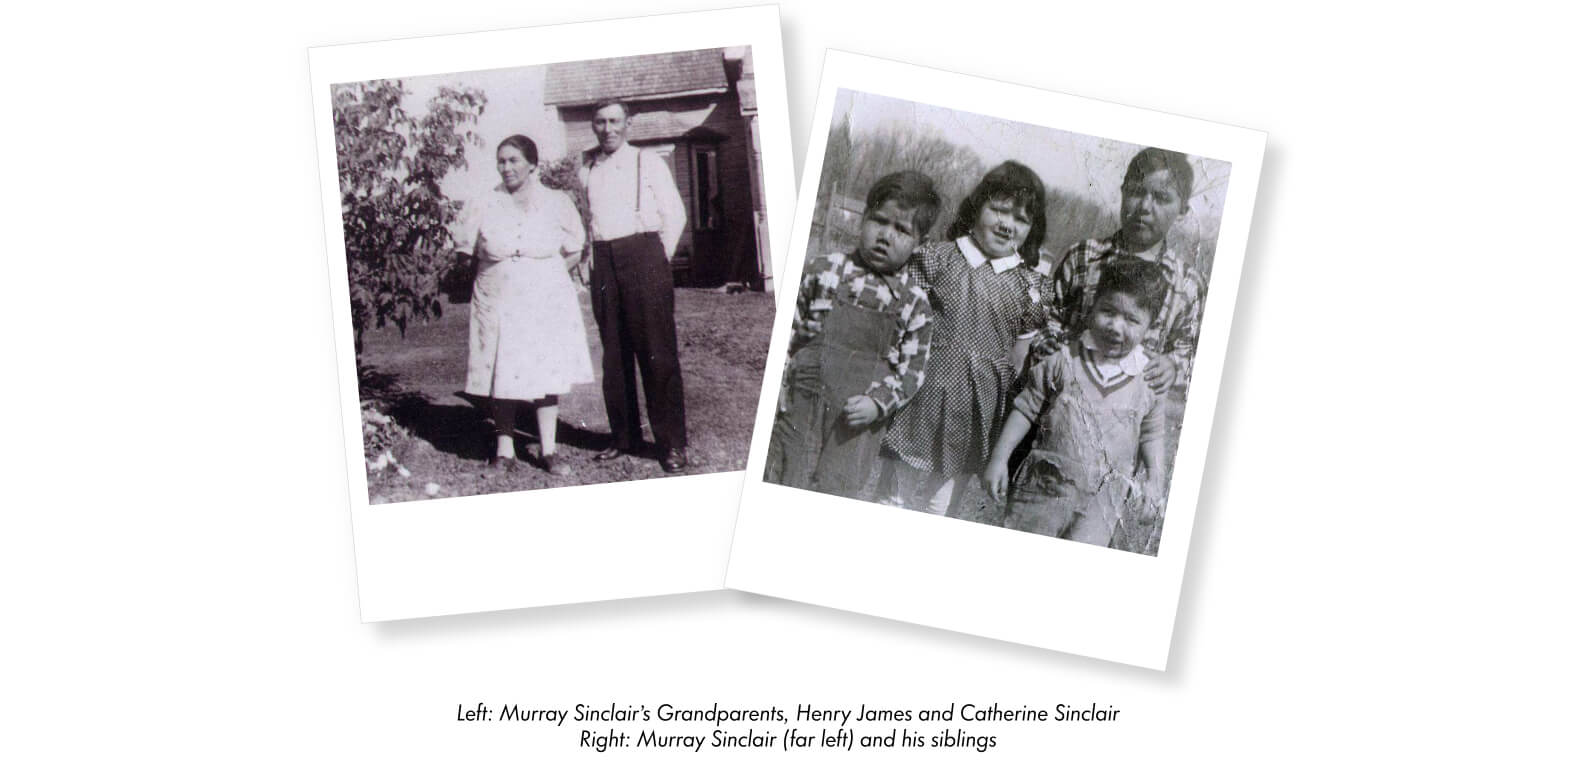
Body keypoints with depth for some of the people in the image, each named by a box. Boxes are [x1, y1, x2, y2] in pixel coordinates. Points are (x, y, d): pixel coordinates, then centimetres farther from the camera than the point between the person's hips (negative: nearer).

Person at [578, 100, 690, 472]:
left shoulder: (648, 163, 5)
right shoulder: (585, 166, 14)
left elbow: (674, 214, 4)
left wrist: (660, 260, 0)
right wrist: (588, 255, 10)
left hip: (643, 251, -4)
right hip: (602, 261, 4)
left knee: (657, 350, -9)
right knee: (613, 353, 5)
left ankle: (672, 444, -8)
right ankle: (624, 437, 12)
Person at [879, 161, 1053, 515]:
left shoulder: (1029, 286, 4)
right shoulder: (936, 259, -2)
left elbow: (1020, 360, 7)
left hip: (976, 414, 2)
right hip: (927, 390, -1)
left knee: (944, 503, 9)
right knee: (896, 497, 3)